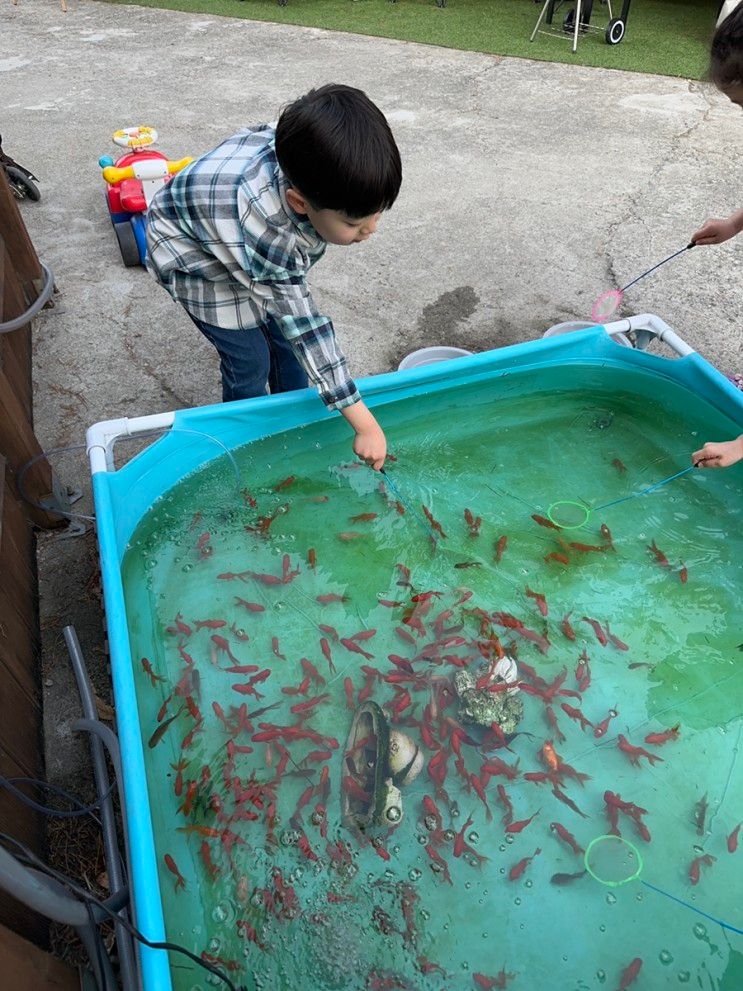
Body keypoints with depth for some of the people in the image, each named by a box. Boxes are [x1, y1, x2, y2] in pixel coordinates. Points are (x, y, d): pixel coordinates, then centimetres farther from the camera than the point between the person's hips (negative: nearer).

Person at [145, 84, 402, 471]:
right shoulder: (263, 233, -47)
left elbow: (258, 132, -5)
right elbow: (305, 329, -41)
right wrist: (365, 425, -39)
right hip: (195, 255, -6)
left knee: (285, 338, 9)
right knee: (250, 359, -3)